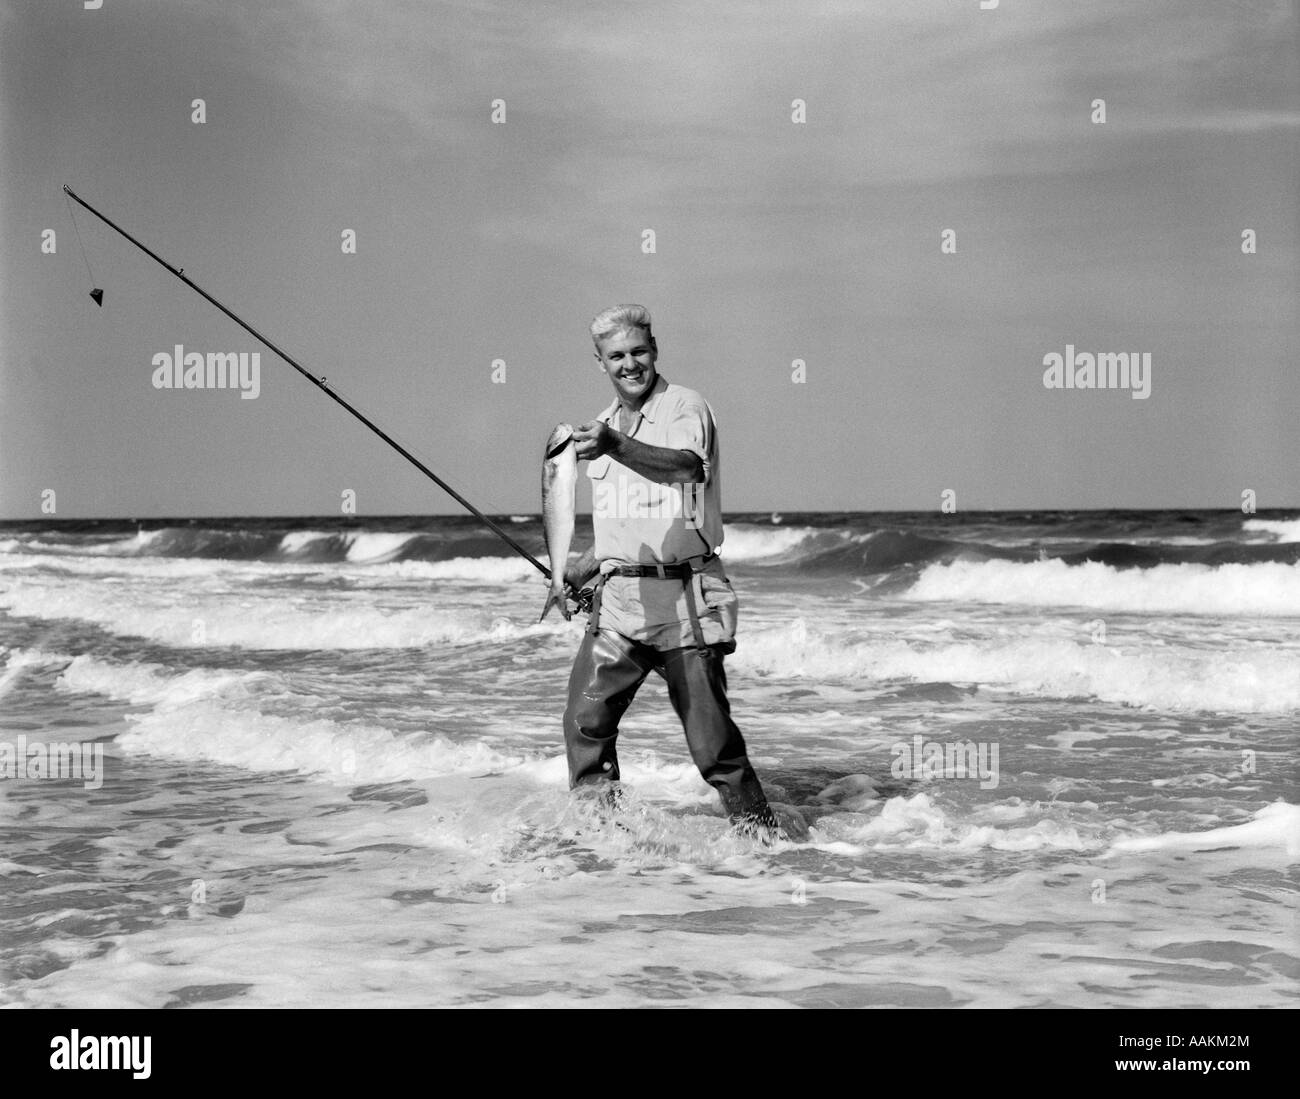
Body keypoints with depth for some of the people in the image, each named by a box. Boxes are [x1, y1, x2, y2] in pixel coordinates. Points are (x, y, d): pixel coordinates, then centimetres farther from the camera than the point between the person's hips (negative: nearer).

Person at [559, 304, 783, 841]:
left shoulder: (685, 407, -5)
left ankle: (761, 831, 11)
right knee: (585, 720, -1)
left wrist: (617, 447, -43)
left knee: (710, 735, -4)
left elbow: (687, 465, -30)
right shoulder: (605, 424, 17)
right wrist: (582, 569, 21)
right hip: (618, 596, 6)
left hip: (683, 596, -6)